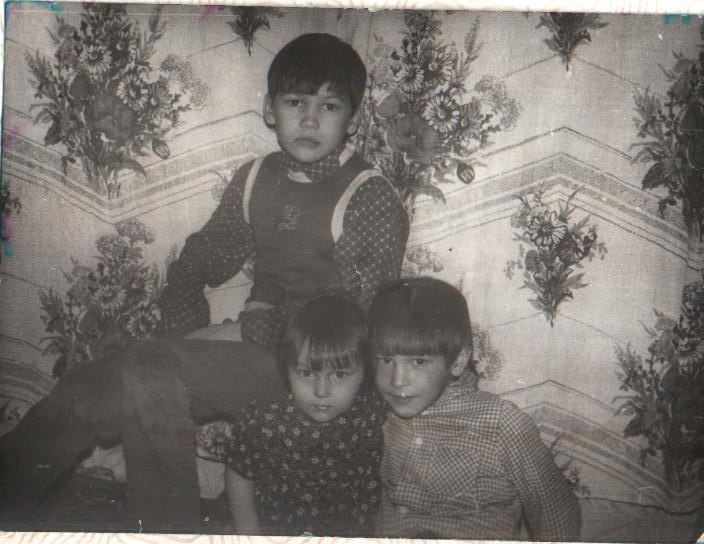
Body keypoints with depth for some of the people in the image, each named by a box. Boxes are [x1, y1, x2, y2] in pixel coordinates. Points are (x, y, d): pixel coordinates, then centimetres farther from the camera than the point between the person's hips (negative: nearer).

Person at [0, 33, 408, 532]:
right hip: (257, 338, 6)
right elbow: (201, 260, 14)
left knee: (150, 383, -25)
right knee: (91, 389, -11)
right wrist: (184, 332, -4)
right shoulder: (256, 180, 9)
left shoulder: (373, 200, -9)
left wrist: (249, 329, -15)